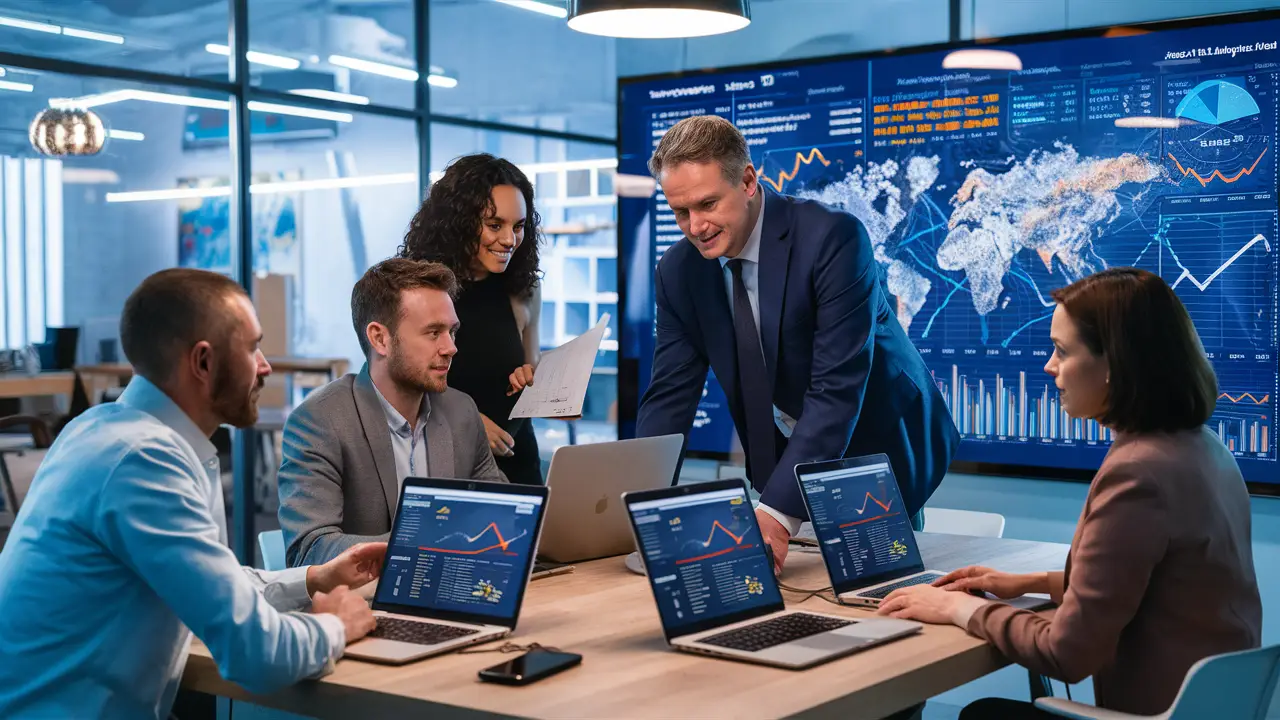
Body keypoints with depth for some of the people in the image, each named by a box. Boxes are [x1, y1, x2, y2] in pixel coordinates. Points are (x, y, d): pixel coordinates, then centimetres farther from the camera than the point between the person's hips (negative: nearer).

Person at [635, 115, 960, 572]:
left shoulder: (833, 239, -27)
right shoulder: (678, 272, -9)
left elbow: (837, 388, -34)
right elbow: (669, 397, -7)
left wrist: (779, 512, -43)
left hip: (878, 449, -4)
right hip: (785, 459, 4)